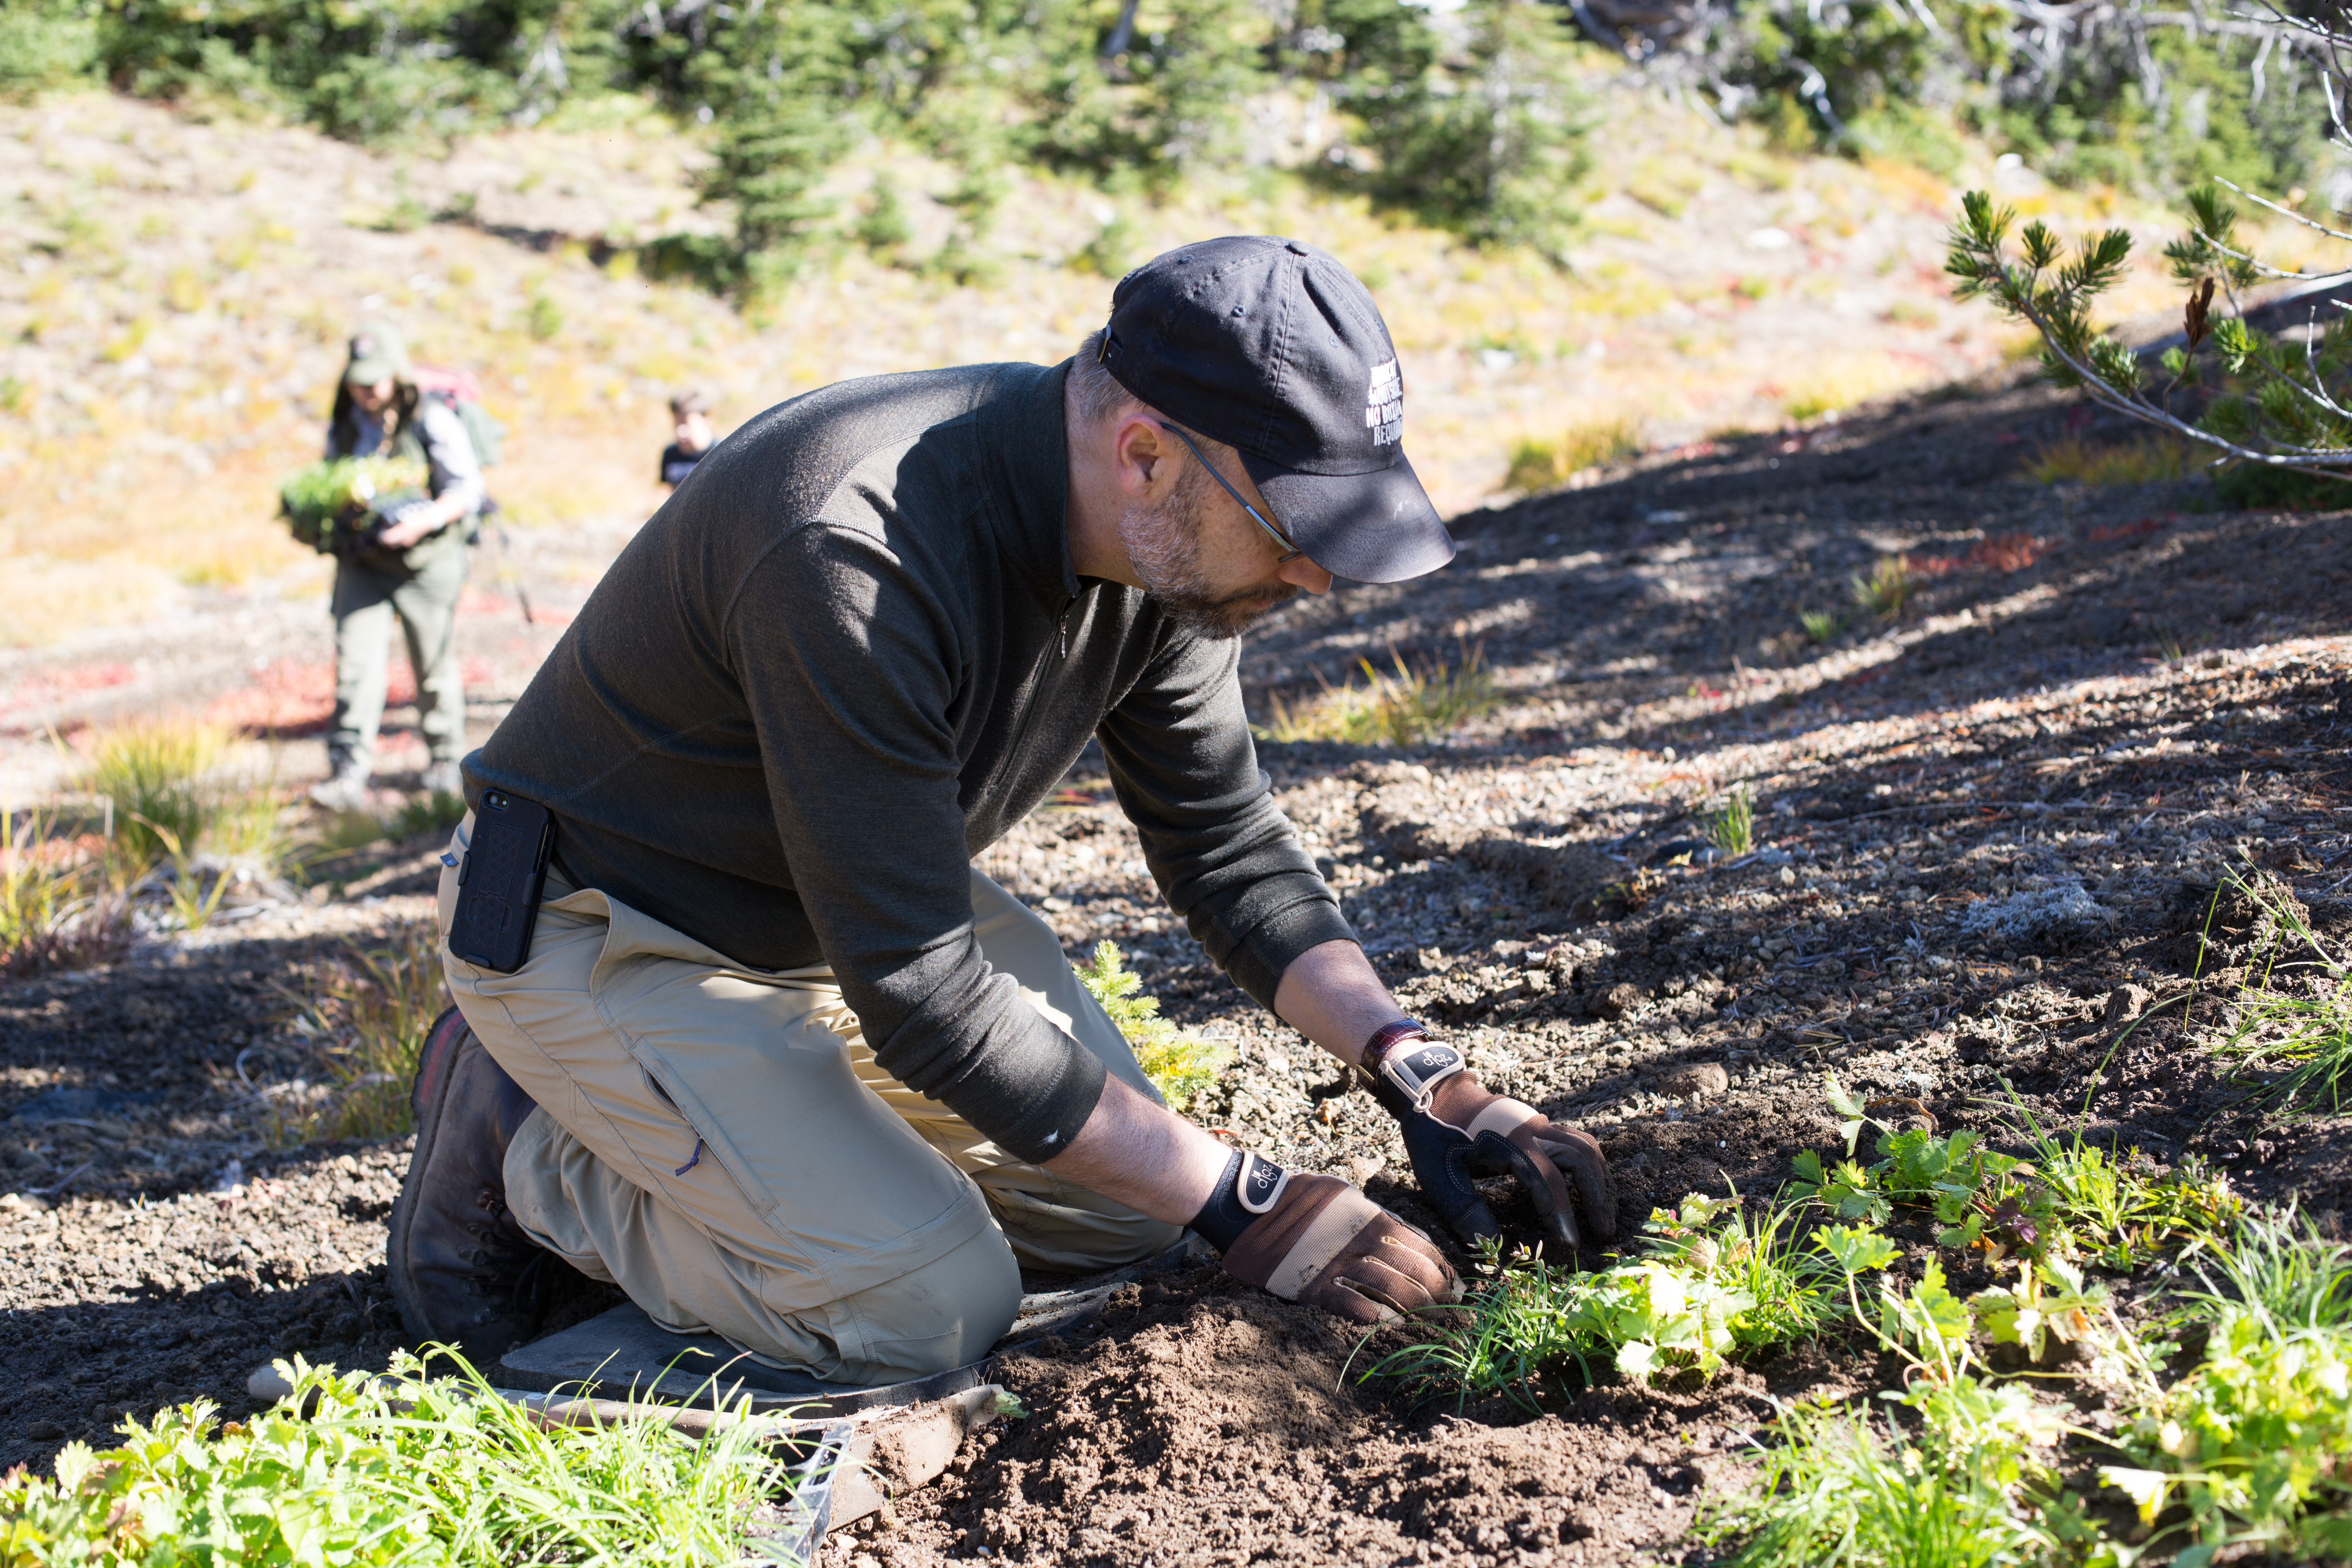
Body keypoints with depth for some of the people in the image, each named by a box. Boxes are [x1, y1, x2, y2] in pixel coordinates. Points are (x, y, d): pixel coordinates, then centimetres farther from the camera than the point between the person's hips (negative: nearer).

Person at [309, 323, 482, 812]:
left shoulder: (433, 420, -9)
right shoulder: (343, 425, 8)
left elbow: (467, 489, -14)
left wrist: (425, 520, -30)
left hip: (427, 562, -3)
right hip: (362, 564, 3)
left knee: (434, 669, 7)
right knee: (356, 665, -10)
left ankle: (445, 761, 27)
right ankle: (348, 776, -14)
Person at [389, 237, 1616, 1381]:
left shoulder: (1168, 540, -12)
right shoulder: (859, 552, -38)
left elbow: (1226, 844, 2)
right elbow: (921, 989, -33)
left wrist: (1415, 1073, -13)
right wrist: (1238, 1202, -29)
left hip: (857, 899, 8)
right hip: (605, 938, -8)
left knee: (1119, 1207, 4)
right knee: (929, 1307, -20)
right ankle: (528, 1150, 1)